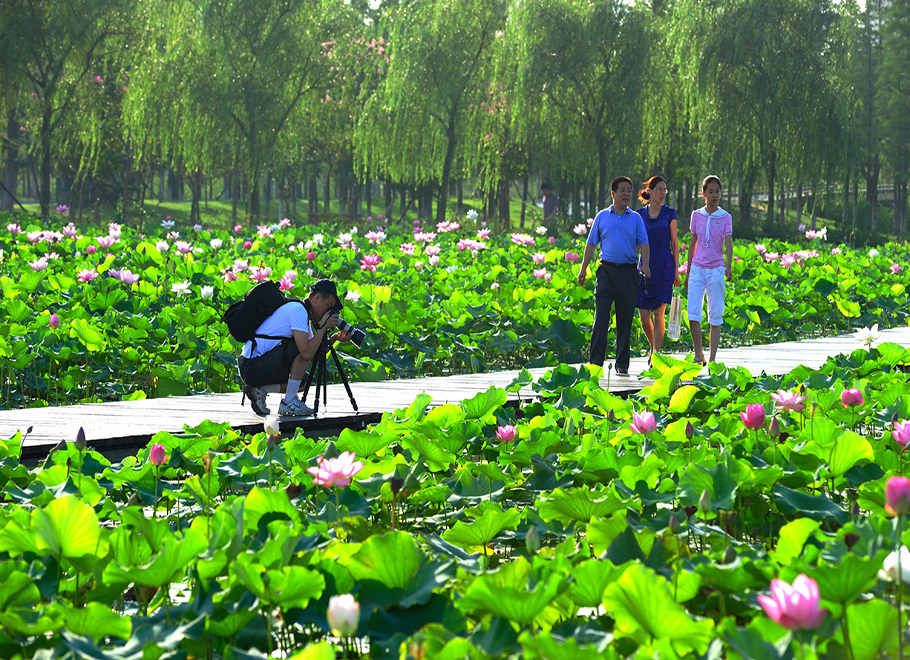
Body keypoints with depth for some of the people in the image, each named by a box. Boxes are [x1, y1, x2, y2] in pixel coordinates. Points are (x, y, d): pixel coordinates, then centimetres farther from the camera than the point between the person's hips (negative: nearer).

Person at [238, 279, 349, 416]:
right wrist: (323, 326, -13)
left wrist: (333, 339, 4)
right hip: (253, 368, -10)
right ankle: (289, 403, -11)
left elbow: (313, 358, 16)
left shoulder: (301, 312, 18)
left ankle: (259, 389, 8)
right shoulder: (298, 310, -14)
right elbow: (307, 354, -24)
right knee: (303, 348, -15)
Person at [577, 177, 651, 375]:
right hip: (607, 271, -1)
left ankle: (622, 364, 10)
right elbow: (591, 243, 11)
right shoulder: (602, 217, 9)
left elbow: (643, 244, 3)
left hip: (628, 273, 1)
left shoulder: (636, 219, 9)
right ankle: (596, 362, -11)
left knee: (625, 320, 4)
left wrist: (645, 264, -15)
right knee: (601, 317, -9)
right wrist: (583, 268, 6)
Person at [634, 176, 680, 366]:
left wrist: (676, 270, 1)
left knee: (659, 313, -8)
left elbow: (674, 243, 4)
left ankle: (656, 357, -5)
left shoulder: (669, 214, 3)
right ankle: (654, 348, 26)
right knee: (644, 316, 1)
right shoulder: (639, 214, 6)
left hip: (663, 268, -2)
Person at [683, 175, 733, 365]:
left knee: (715, 317, 0)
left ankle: (712, 359, 4)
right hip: (698, 269, 2)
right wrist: (688, 273, 14)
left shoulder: (725, 217, 1)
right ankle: (698, 354, 6)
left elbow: (728, 243, -11)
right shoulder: (696, 215, 7)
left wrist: (729, 266, -29)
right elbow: (692, 244, 13)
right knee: (693, 314, -9)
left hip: (716, 269, -2)